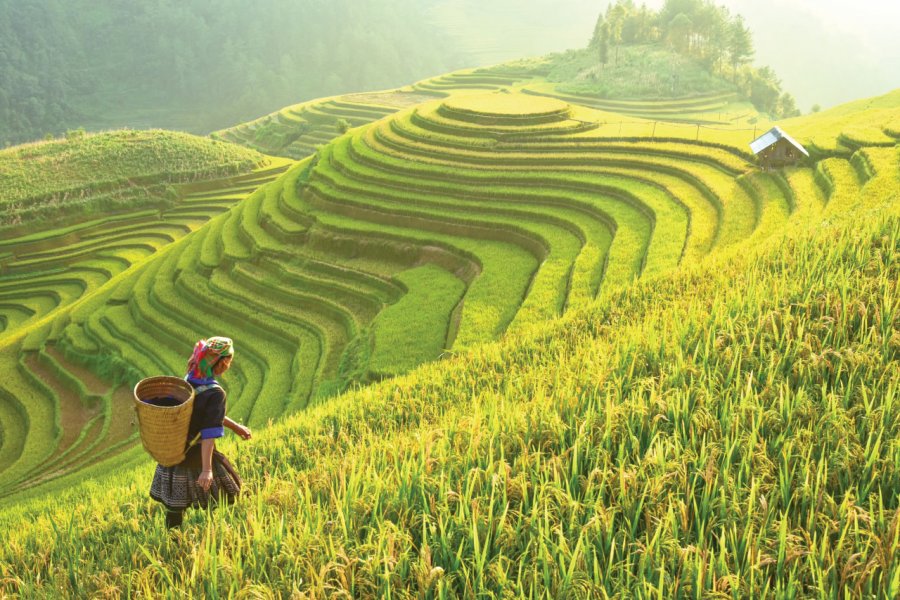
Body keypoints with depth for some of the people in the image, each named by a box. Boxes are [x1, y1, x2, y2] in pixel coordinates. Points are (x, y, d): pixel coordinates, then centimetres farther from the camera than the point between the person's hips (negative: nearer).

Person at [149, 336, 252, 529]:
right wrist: (207, 469, -30)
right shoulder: (215, 393, -22)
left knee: (175, 505, 17)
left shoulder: (188, 379, 1)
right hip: (196, 457, -7)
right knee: (226, 497, 13)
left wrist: (233, 426, 17)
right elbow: (209, 433, -28)